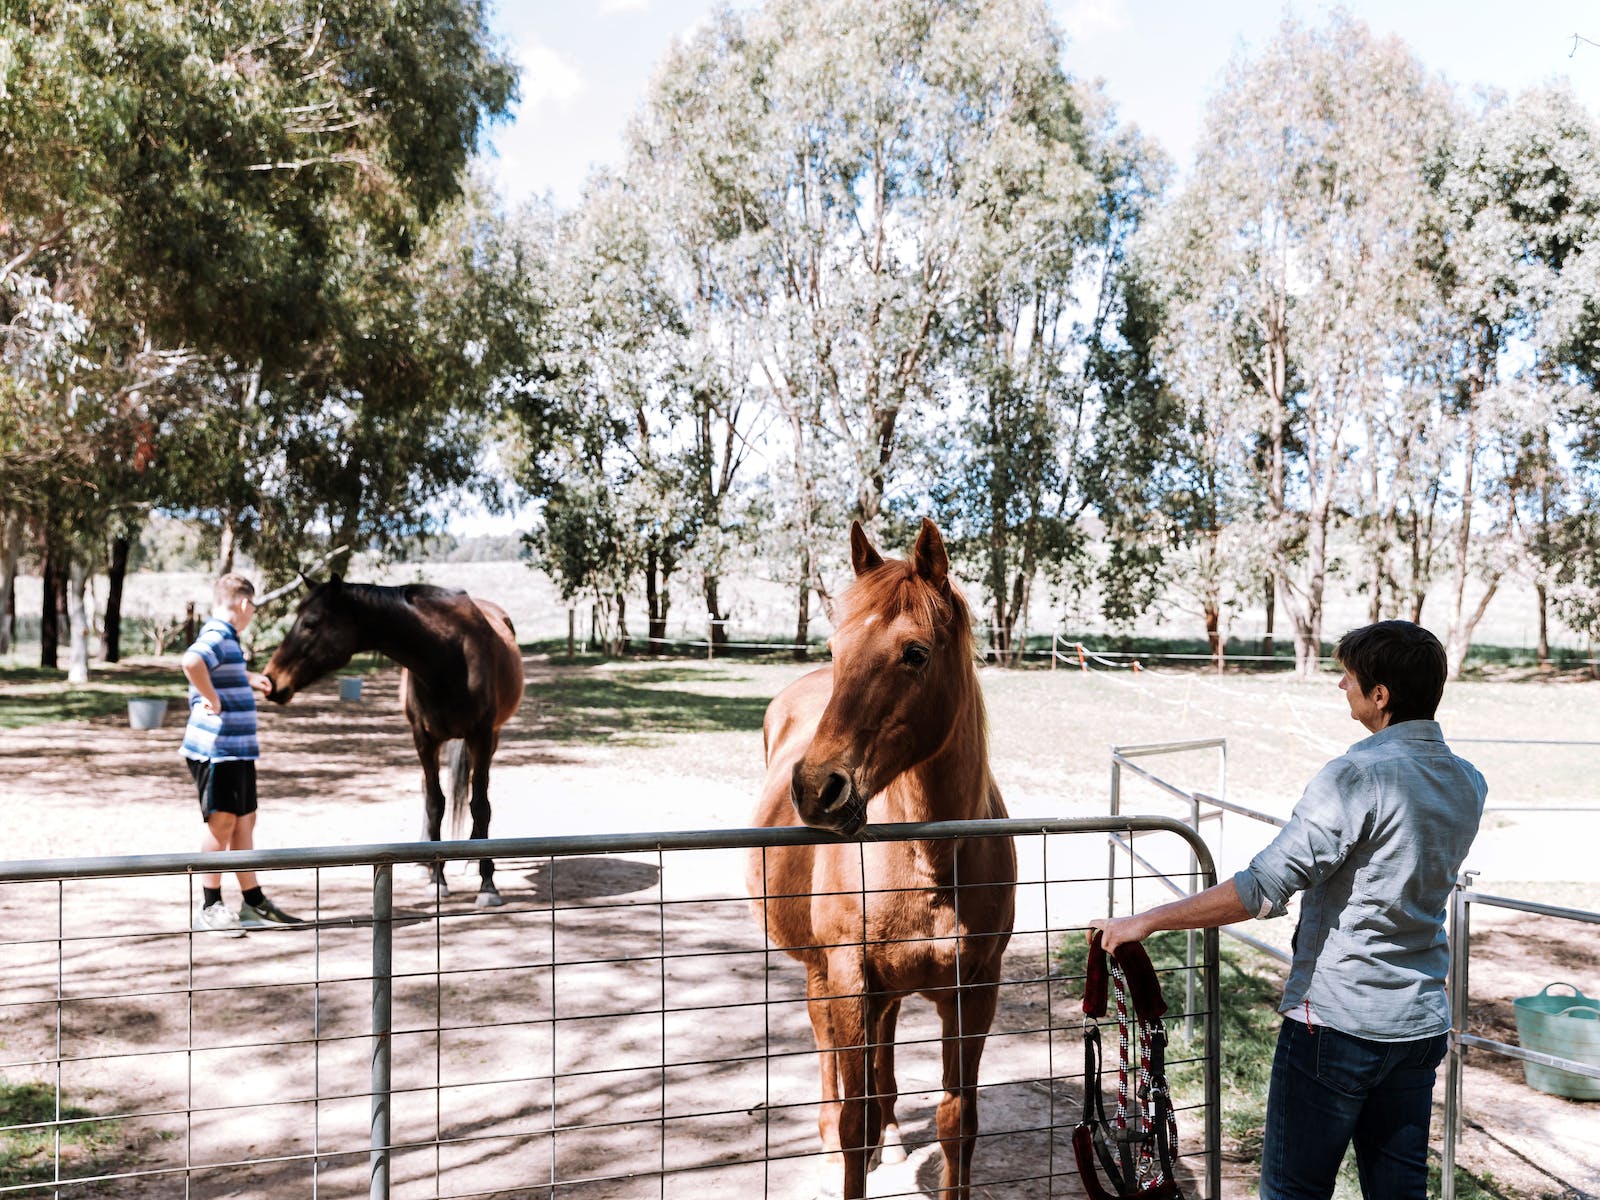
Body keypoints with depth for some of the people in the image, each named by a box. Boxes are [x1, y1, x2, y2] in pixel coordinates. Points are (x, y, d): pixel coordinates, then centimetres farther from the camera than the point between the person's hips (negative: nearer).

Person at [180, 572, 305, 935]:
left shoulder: (226, 638, 16)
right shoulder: (217, 636, -15)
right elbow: (192, 662, -38)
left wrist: (248, 679, 34)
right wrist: (211, 698, -26)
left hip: (240, 751, 10)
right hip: (217, 749, -10)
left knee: (244, 823, 13)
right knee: (222, 823, -3)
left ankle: (254, 904, 21)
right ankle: (210, 908, 8)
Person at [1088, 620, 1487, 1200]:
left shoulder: (1357, 774, -21)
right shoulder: (1469, 783, 3)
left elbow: (1263, 888, -25)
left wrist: (1145, 921, -19)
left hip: (1338, 1022, -7)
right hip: (1423, 1022, 7)